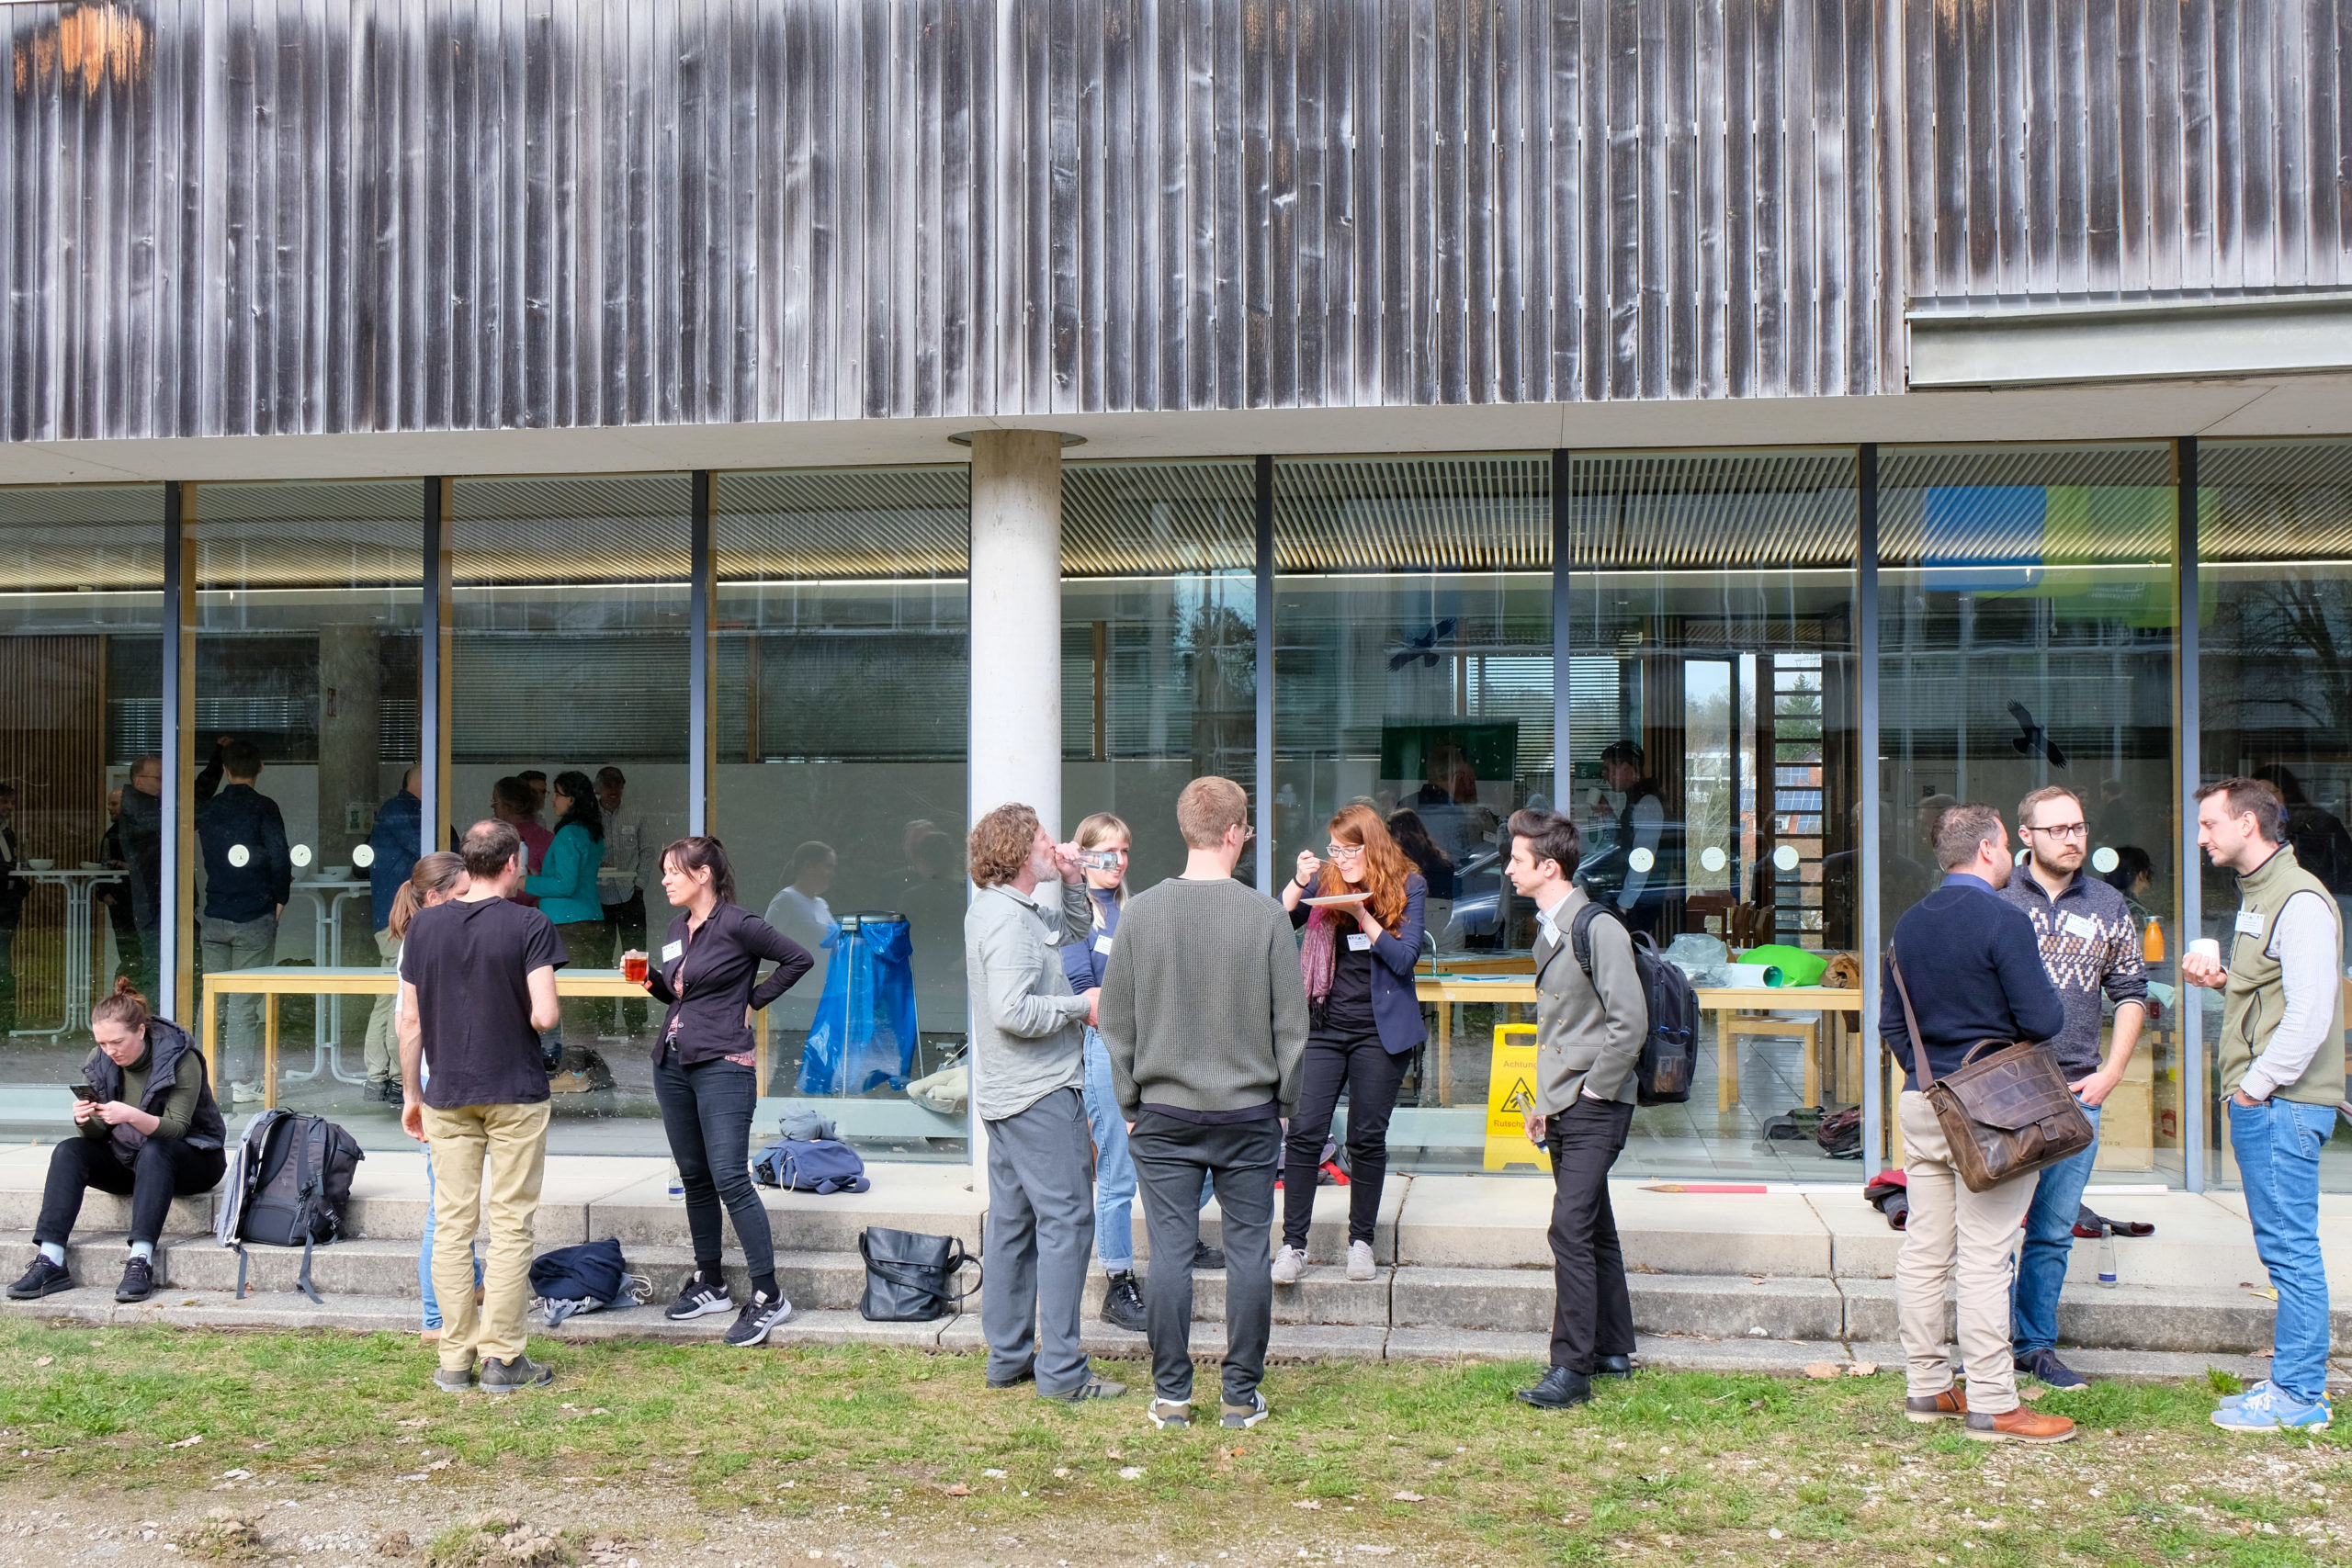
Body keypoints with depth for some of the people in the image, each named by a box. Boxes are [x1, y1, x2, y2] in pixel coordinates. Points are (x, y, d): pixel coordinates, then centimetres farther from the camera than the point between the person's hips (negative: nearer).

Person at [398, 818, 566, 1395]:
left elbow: (410, 1019, 5)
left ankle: (455, 1360, 10)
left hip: (446, 1093, 3)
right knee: (511, 1225, 3)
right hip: (516, 1092, -3)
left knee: (452, 1224, 7)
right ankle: (501, 1357, 5)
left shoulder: (423, 925, 3)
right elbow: (544, 1016, -16)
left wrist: (411, 1094, 13)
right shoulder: (531, 926, -9)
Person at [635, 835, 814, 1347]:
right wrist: (650, 978, 5)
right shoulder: (676, 929, 14)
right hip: (671, 1064, 8)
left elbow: (798, 958, -8)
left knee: (731, 1179, -13)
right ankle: (710, 1284, 25)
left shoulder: (737, 925, -10)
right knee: (694, 1178, 14)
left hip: (723, 1066, -8)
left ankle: (767, 1296, -8)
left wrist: (754, 999, -6)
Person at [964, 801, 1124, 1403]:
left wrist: (1071, 880, 12)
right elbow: (1013, 1012, -28)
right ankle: (1061, 1371, -5)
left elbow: (1072, 928, 29)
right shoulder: (1008, 919, -19)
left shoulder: (996, 909, 13)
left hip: (1007, 1096, 11)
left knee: (1013, 1223, 14)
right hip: (1042, 1093, -11)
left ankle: (1008, 1357, 21)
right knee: (1065, 1222, -7)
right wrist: (1081, 1006, -16)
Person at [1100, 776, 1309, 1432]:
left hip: (1163, 1113, 1)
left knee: (1170, 1250, 6)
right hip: (1249, 1113, -1)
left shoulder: (1141, 912, -4)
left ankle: (1171, 1395, 13)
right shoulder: (1266, 915, -8)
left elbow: (1116, 1021, 2)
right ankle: (1242, 1395, 13)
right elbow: (1292, 1022, -3)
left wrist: (1129, 1103, 12)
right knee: (1248, 1250, 7)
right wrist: (1286, 1101, 10)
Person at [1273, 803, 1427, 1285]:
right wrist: (1298, 882, -14)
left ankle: (1361, 1241, 18)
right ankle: (1293, 1244, -1)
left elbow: (1404, 958, -8)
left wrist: (1363, 916, -17)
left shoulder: (1407, 888, 0)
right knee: (1304, 1131, -7)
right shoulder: (1325, 884, 5)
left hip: (1379, 1030, -1)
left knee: (1367, 1137, 5)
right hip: (1324, 1025, 1)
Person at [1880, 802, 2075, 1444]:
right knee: (1984, 1259, -4)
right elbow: (2043, 1021, -16)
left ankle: (1926, 1388, 19)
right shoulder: (2003, 921, -13)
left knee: (1923, 1252, 10)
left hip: (1921, 1103, 7)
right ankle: (1992, 1405, 1)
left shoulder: (1910, 923, 10)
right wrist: (2051, 1001, 5)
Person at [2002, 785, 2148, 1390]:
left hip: (2078, 1091, 3)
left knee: (2054, 1230, 9)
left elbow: (2130, 993, 15)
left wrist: (2110, 1072, 5)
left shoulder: (2108, 906, 10)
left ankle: (2037, 1344, 20)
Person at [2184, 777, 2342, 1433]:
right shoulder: (2258, 895, 18)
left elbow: (2310, 1015, -21)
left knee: (2290, 1248, -4)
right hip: (2259, 1104, 10)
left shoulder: (2300, 900, -14)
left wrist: (2256, 1085, -16)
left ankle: (2299, 1396, 2)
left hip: (2282, 1104, -10)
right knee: (2283, 1248, 13)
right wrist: (2222, 979, 9)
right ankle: (2298, 1379, 20)